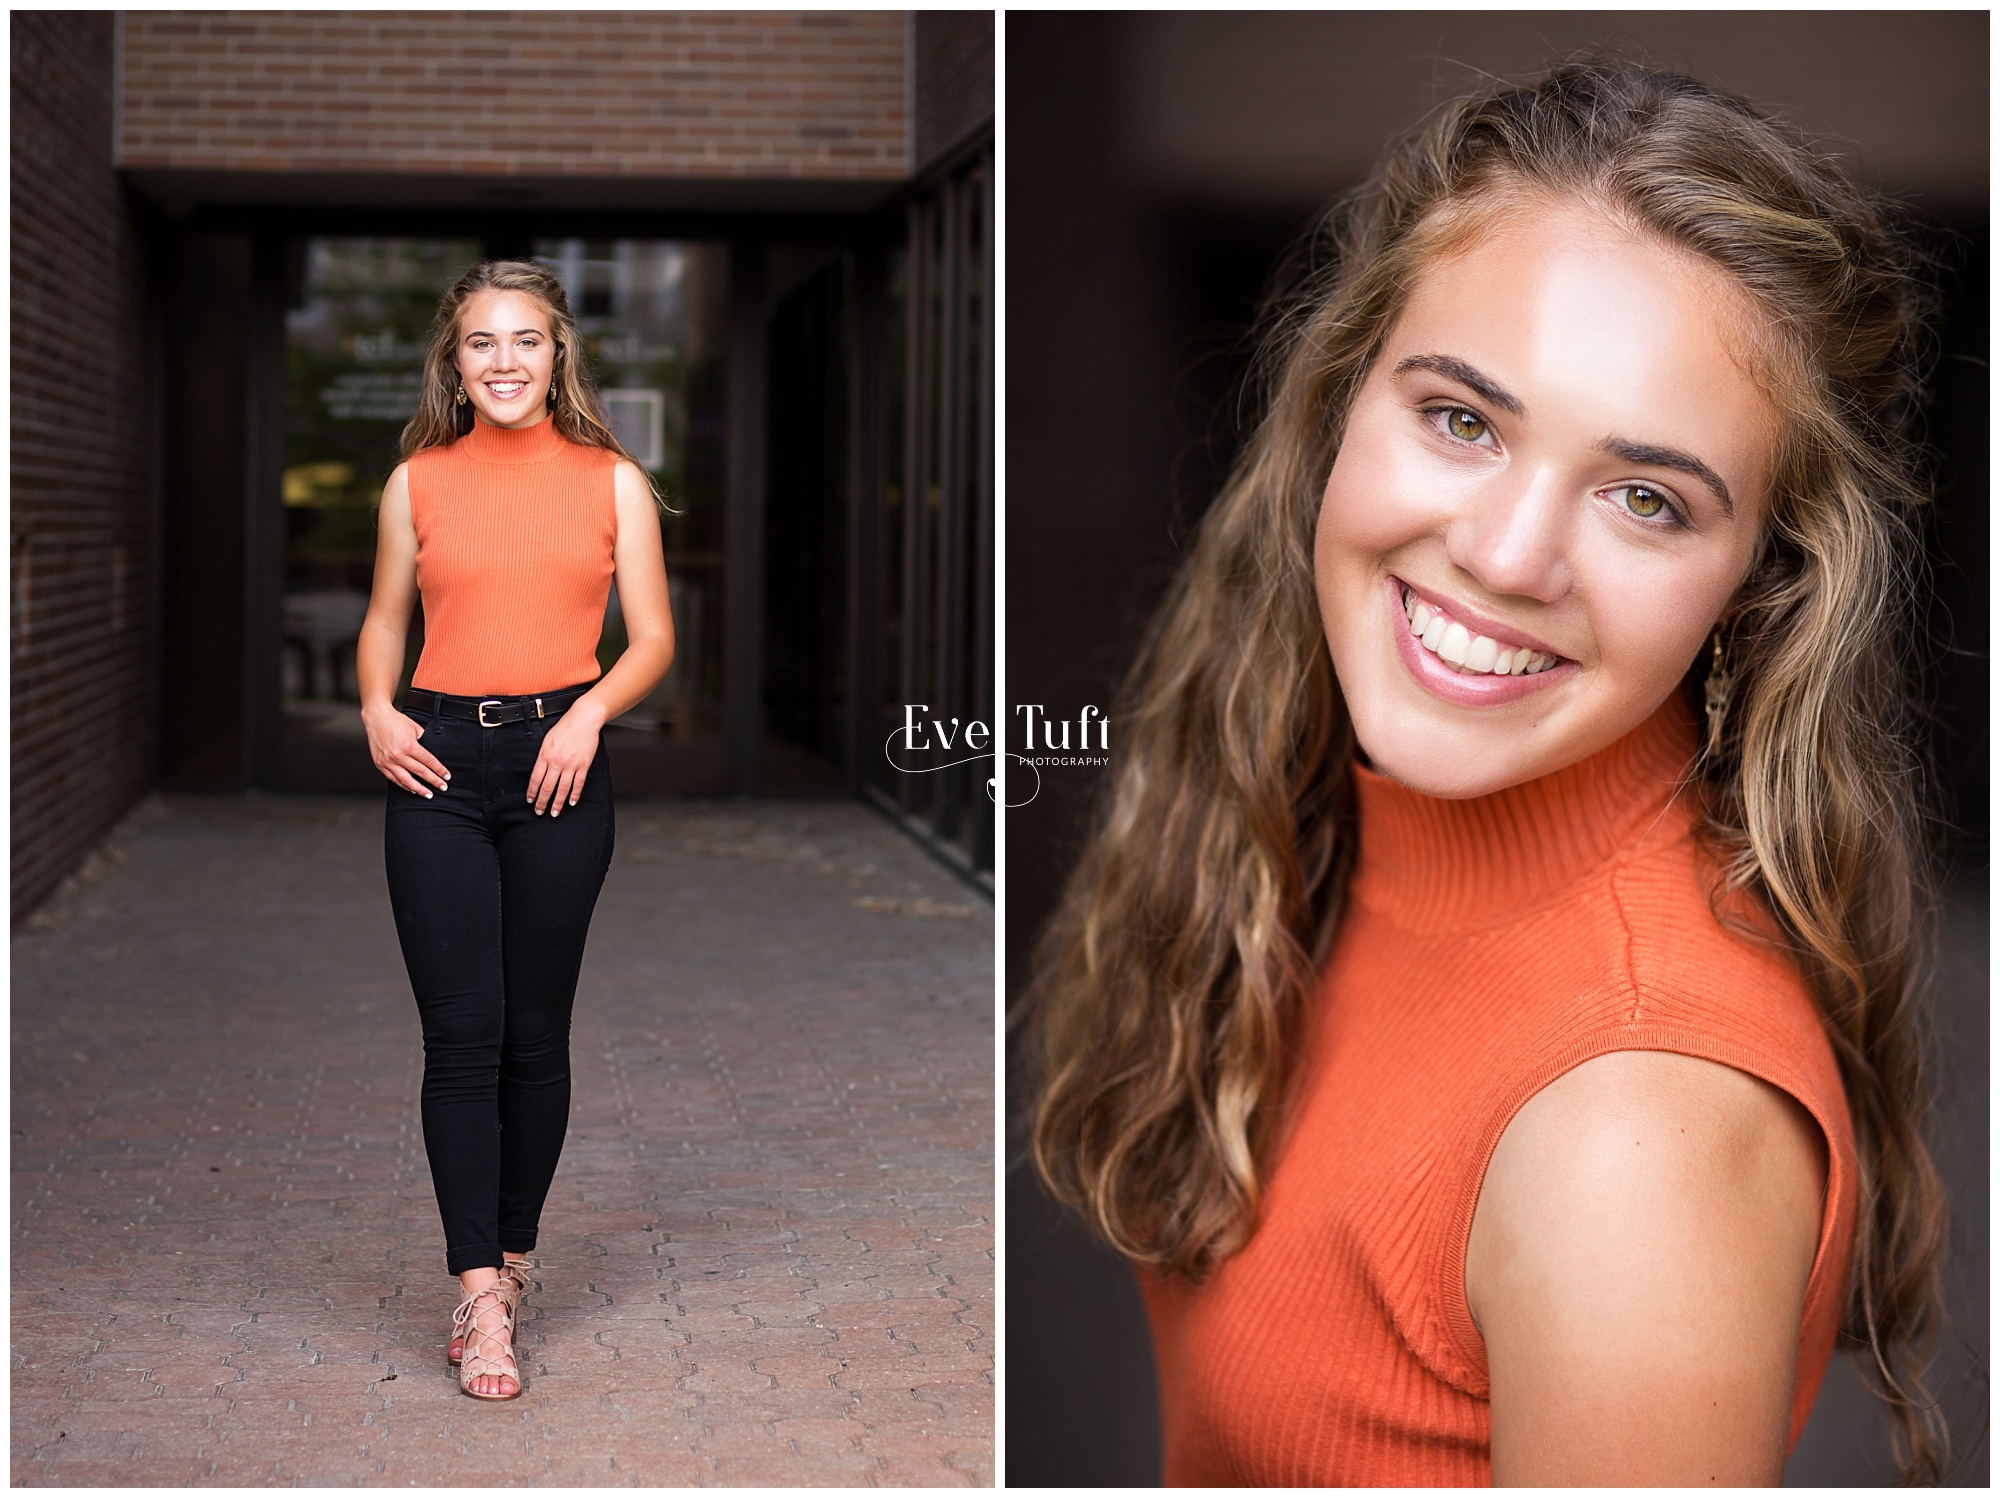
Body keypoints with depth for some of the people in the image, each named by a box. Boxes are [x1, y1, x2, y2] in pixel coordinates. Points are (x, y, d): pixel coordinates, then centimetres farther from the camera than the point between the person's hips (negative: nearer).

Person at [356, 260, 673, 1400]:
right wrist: (378, 711, -2)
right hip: (440, 764, 0)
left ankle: (511, 1253, 25)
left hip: (558, 769, 0)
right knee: (461, 1031, -5)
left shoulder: (612, 481, 5)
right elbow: (385, 621, 16)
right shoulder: (418, 481, 8)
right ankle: (484, 1302, -4)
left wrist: (589, 711, -13)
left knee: (535, 1031, 6)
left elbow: (654, 639, 4)